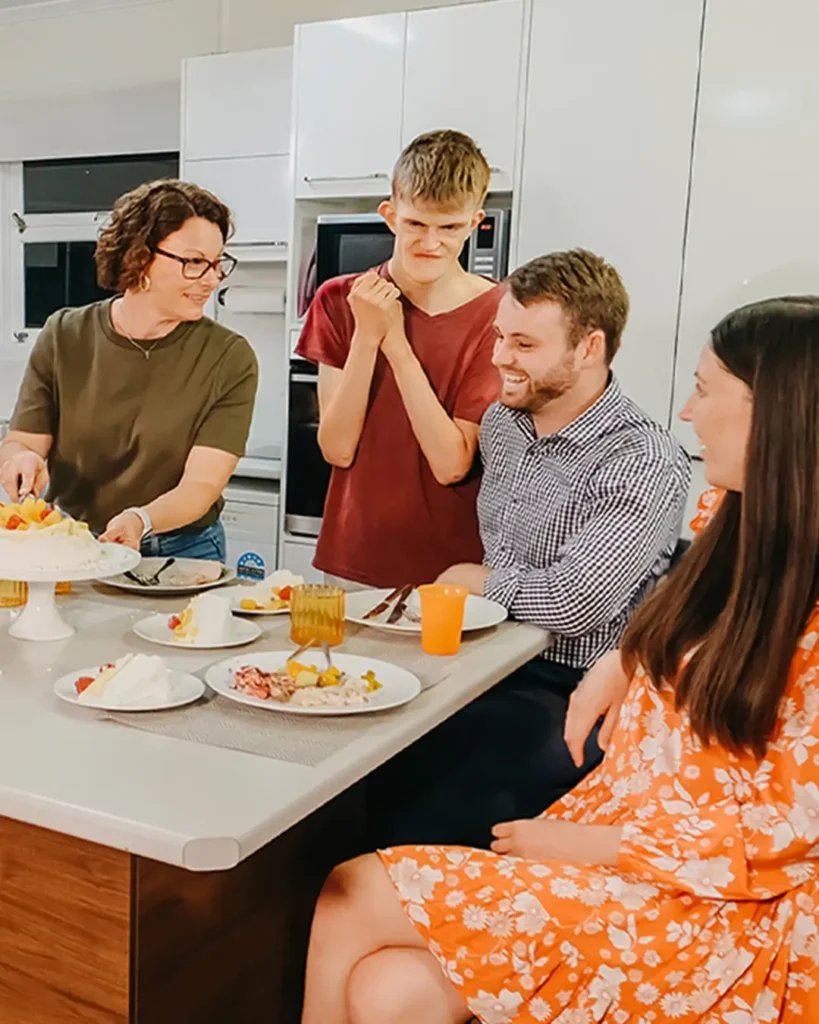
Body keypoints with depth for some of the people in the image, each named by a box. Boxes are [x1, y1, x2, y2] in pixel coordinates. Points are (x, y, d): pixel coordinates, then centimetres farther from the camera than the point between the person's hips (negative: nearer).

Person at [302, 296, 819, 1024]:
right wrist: (550, 834, 3)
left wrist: (580, 844, -12)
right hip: (618, 858, 6)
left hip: (719, 919, -5)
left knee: (353, 897, -13)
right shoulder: (743, 543, 6)